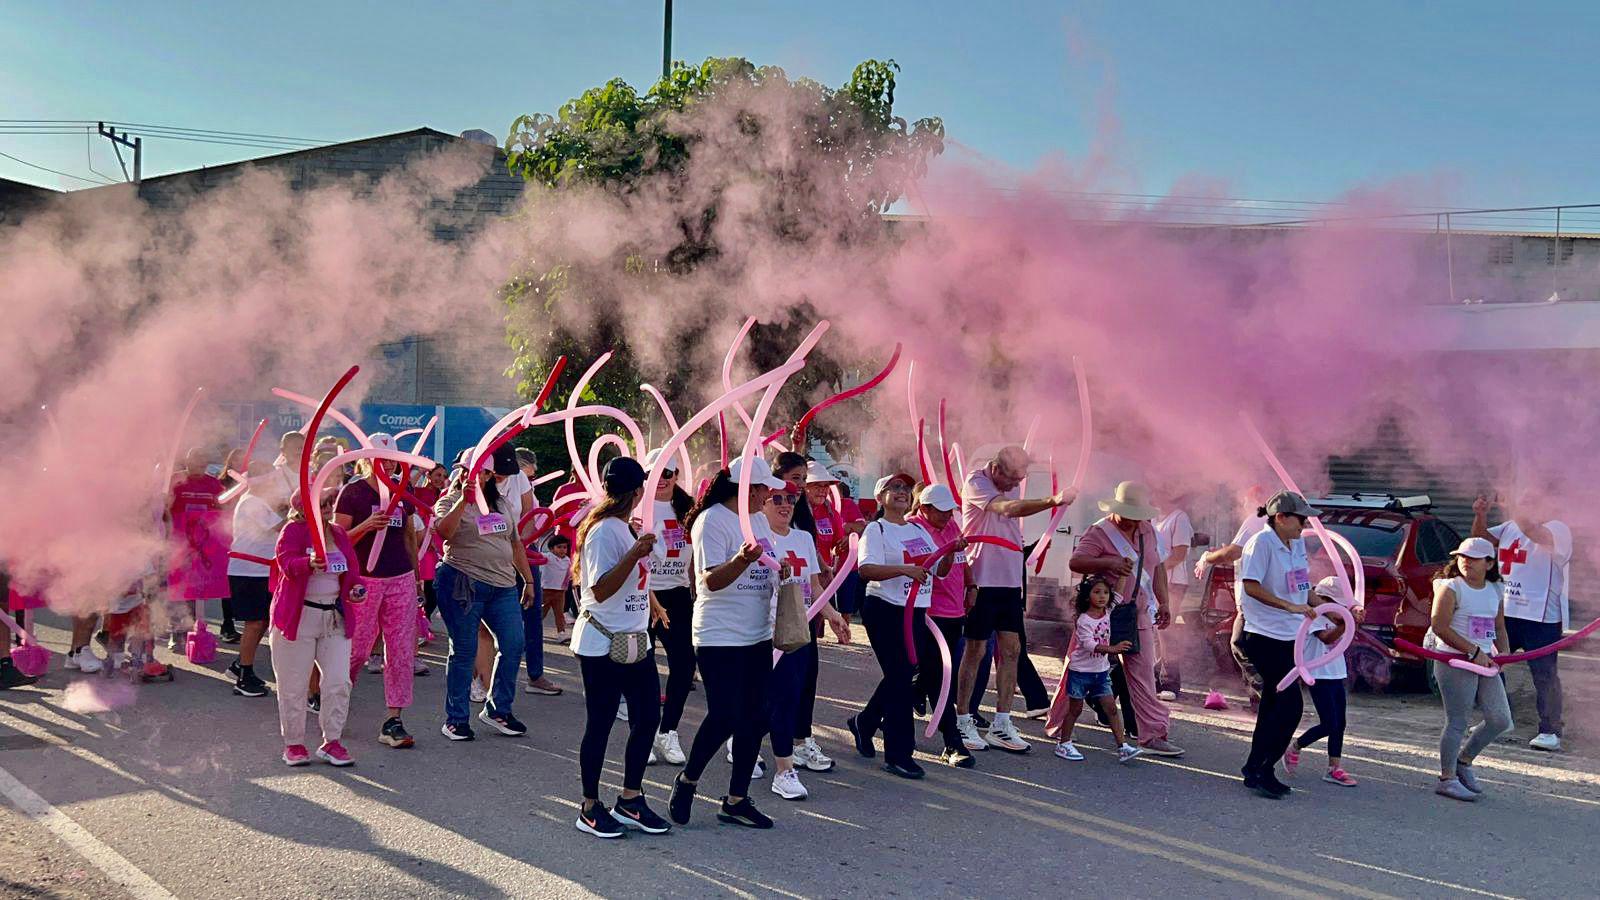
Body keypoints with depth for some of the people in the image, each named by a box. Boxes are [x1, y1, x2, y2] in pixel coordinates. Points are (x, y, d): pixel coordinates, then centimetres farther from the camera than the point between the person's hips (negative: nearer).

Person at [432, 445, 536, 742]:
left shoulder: (502, 503, 15)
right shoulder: (450, 502, -1)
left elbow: (515, 543, 21)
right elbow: (444, 531, -23)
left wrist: (528, 580, 20)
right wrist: (463, 499, -27)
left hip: (503, 586, 5)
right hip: (463, 584, -5)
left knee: (513, 645, 0)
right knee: (464, 652, 1)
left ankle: (498, 709, 16)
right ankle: (455, 718, 12)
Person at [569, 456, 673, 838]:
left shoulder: (623, 528, 13)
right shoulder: (604, 531, -16)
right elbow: (600, 590, -22)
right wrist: (634, 554, -28)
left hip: (634, 639, 9)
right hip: (602, 645, -9)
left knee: (647, 716, 8)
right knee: (600, 723, 1)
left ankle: (630, 800, 20)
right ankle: (590, 807, 14)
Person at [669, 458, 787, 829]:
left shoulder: (758, 519, 13)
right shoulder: (713, 520, -13)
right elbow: (711, 580, -21)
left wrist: (782, 568, 1)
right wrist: (742, 559, -37)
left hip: (758, 635, 9)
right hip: (720, 638, -8)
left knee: (754, 718, 8)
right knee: (724, 717, -9)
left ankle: (737, 800, 18)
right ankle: (687, 780, 16)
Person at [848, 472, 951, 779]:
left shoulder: (919, 530, 15)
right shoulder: (876, 529, -6)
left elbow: (940, 570, 15)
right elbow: (865, 569, -20)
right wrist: (905, 569, -29)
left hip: (916, 612, 7)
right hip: (885, 610, -7)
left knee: (903, 674, 13)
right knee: (899, 677, -7)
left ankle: (863, 723, 36)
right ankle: (898, 753, 1)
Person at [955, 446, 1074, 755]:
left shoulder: (1012, 486, 12)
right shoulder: (976, 483, -14)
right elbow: (1007, 508, -31)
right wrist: (1052, 501, -41)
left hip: (1010, 579, 7)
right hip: (982, 580, -7)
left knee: (1011, 649, 6)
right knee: (976, 650, 0)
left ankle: (1001, 724, 13)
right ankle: (963, 721, 12)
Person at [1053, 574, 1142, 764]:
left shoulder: (1109, 612, 0)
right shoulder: (1083, 621, -18)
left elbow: (1119, 596, 11)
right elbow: (1089, 644, -30)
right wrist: (1112, 648, -43)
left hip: (1101, 670, 5)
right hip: (1080, 670, -5)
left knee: (1111, 708, -1)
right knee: (1075, 708, 5)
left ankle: (1123, 747, -2)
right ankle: (1063, 744, 18)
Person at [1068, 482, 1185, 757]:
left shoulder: (1149, 532, 10)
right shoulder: (1100, 532, -11)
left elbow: (1158, 567, 21)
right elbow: (1075, 561, -21)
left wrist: (1164, 602, 17)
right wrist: (1108, 562, -34)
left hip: (1139, 615, 5)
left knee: (1143, 675, 4)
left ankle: (1154, 734, 8)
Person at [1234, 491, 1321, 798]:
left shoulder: (1298, 544, 12)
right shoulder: (1262, 542, -14)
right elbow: (1251, 586, -22)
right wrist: (1290, 607, -25)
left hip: (1288, 636, 9)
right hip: (1265, 637, -9)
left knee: (1274, 705, 13)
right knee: (1290, 704, -13)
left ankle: (1257, 769, 22)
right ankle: (1259, 769, -5)